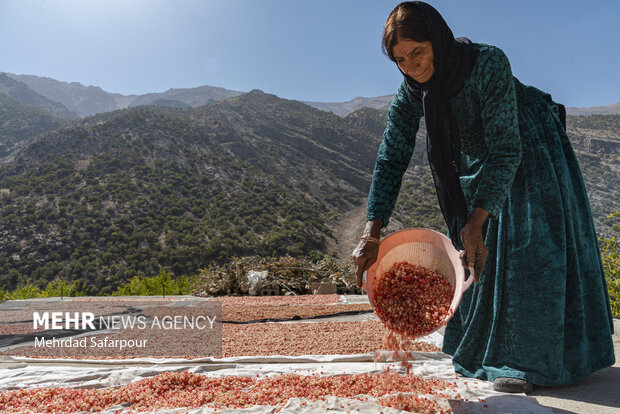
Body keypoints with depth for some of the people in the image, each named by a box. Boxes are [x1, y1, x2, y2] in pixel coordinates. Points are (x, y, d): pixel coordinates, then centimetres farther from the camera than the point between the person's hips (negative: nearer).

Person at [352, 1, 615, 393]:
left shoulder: (489, 62, -33)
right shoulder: (411, 93, -18)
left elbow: (506, 150, -33)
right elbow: (391, 159, -20)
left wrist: (477, 220, -40)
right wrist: (372, 234, -30)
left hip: (531, 153, -4)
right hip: (476, 165, 5)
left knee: (532, 249, -9)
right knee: (474, 254, 6)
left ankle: (528, 360, 2)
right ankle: (482, 349, 23)